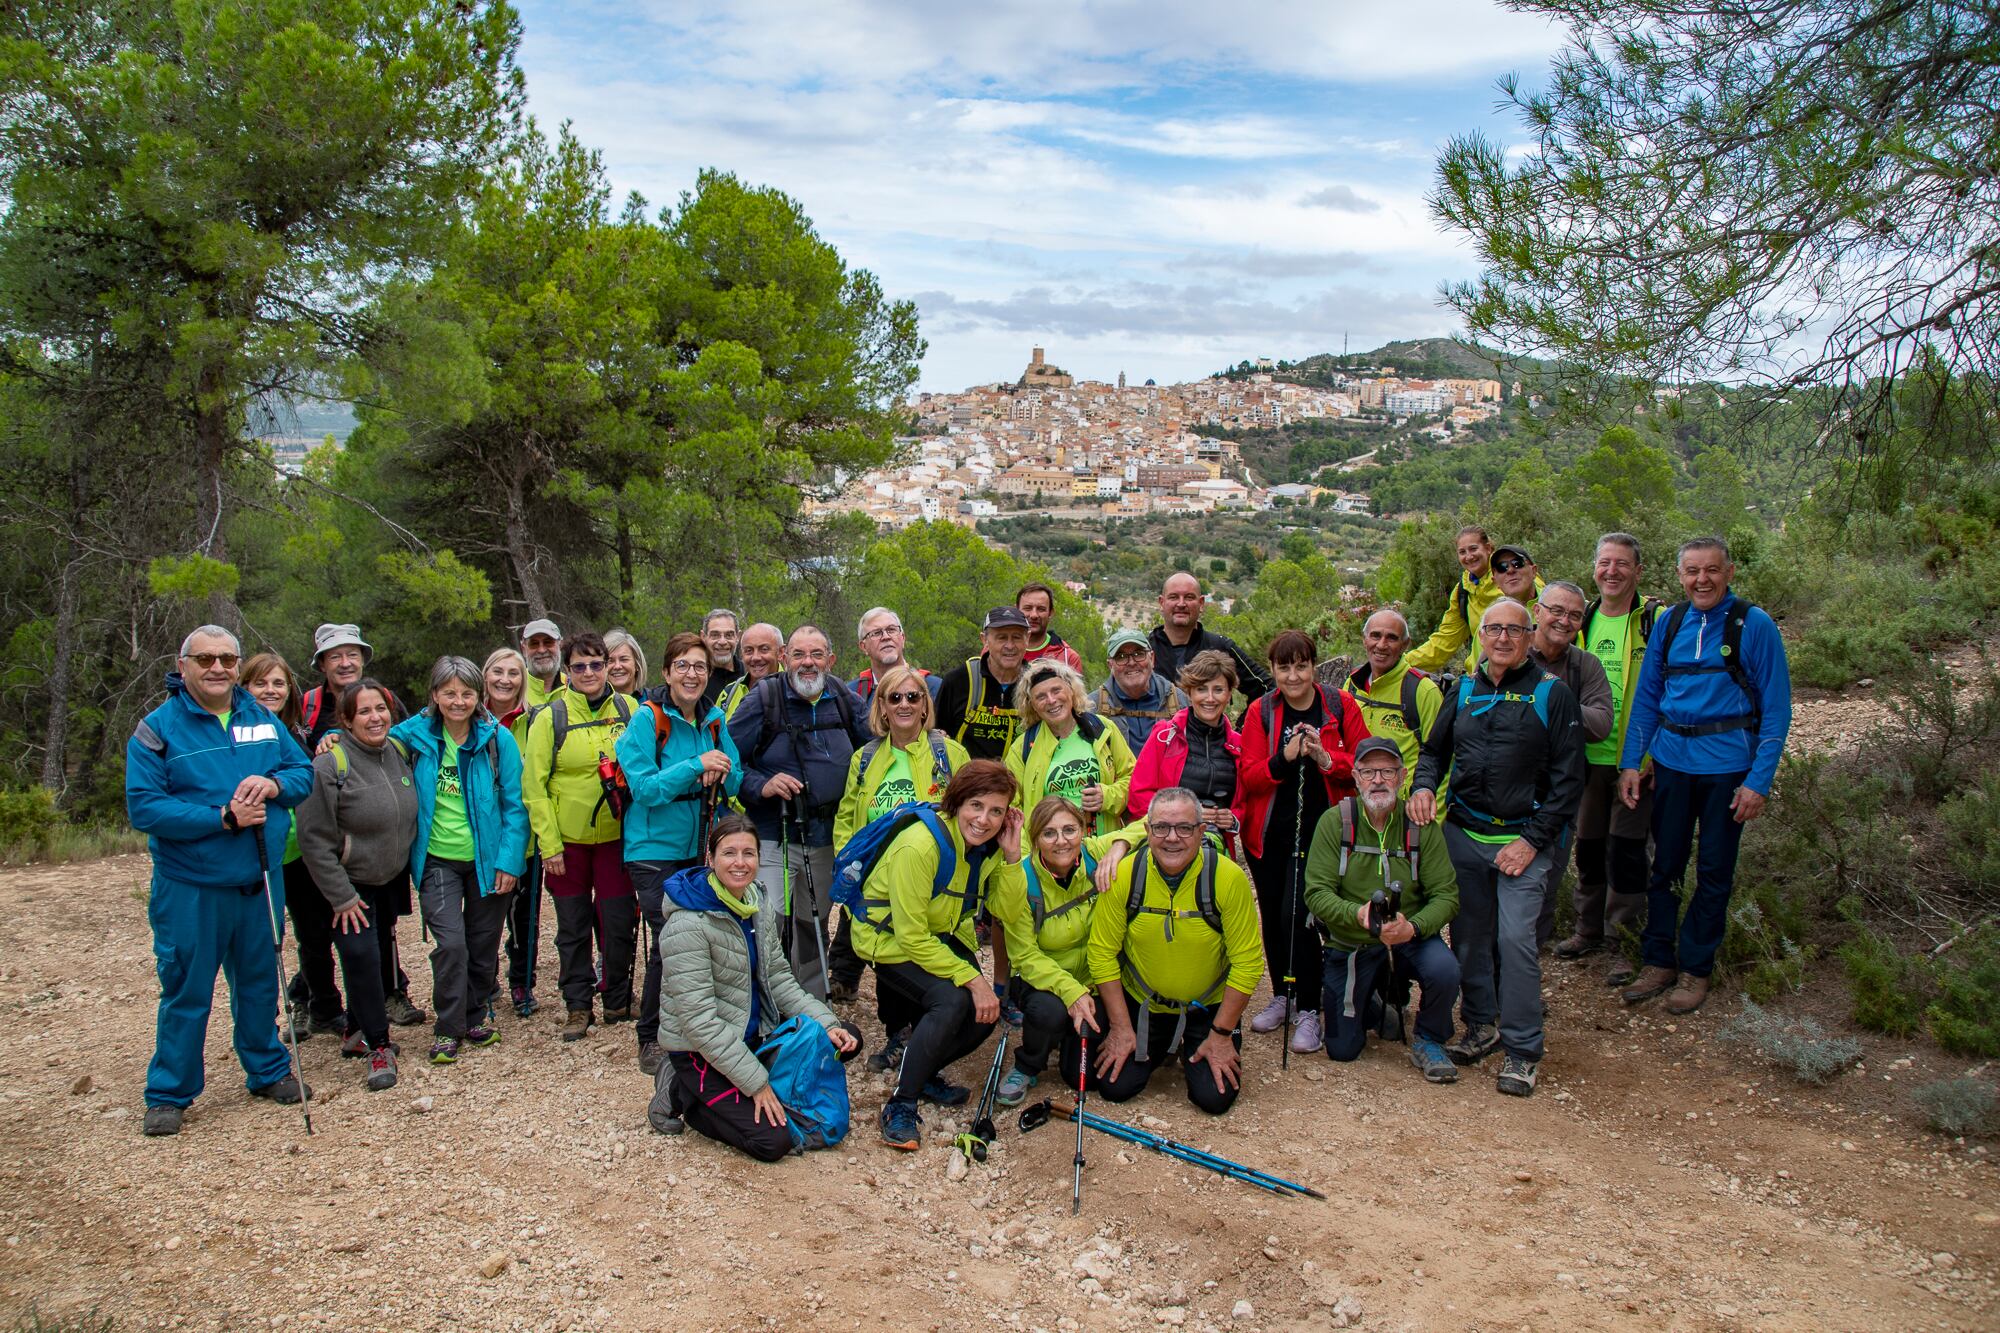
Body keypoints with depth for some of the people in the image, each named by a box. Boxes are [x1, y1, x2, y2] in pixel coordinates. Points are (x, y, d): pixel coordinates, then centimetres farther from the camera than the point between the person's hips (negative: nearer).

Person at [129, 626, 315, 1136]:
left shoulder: (262, 718, 5)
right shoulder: (157, 729, -8)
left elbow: (304, 771, 9)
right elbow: (143, 807, -15)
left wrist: (273, 784, -14)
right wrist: (222, 817, -22)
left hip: (259, 883, 4)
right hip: (190, 888, -4)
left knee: (259, 981, 16)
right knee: (186, 993, 4)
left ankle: (268, 1070, 32)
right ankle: (168, 1094, 19)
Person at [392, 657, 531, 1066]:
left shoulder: (498, 738, -6)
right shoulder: (415, 733, -3)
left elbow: (514, 805, -5)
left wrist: (509, 861, -10)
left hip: (487, 860, 0)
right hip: (437, 860, 0)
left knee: (483, 943, 11)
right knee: (450, 944, -9)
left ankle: (478, 1014, 32)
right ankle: (449, 1028, 8)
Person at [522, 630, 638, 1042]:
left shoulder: (627, 710, 1)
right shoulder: (550, 717, -6)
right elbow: (534, 785, -5)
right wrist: (548, 844, -9)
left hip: (616, 835, 1)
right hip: (568, 839, -1)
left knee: (620, 923, 4)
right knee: (573, 927, 8)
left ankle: (618, 1003, 22)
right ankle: (578, 1007, 21)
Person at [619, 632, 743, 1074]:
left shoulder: (715, 720, 4)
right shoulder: (648, 719, -11)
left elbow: (735, 782, 7)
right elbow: (644, 788, -17)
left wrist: (720, 774, -15)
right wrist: (696, 765, -26)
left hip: (700, 846, 5)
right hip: (655, 849, -5)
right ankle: (650, 1039, 8)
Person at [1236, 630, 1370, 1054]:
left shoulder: (1340, 706, -3)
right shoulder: (1260, 711, 0)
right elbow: (1248, 776, -6)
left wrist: (1326, 759, -21)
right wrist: (1284, 758, -23)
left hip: (1318, 829, -3)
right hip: (1268, 831, 3)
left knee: (1297, 914, -13)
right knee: (1272, 915, 12)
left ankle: (1308, 1009, 2)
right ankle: (1282, 995, 32)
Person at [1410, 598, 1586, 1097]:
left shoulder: (1552, 694, -2)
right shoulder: (1464, 692, 10)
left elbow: (1568, 779, -4)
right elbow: (1435, 750, 19)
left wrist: (1533, 840, -11)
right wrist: (1423, 785, -4)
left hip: (1524, 838, -4)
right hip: (1464, 833, 4)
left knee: (1515, 938, -11)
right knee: (1469, 935, 9)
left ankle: (1522, 1049, 1)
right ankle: (1481, 1025, 28)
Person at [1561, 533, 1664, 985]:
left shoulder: (1656, 620, -7)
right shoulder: (1582, 621, 8)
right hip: (1590, 756, 5)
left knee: (1625, 849, -1)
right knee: (1589, 845, 13)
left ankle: (1624, 942, 11)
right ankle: (1590, 928, 29)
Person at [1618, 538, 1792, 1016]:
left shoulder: (1755, 625, -7)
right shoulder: (1670, 623, 5)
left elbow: (1776, 709, -7)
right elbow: (1646, 696, 10)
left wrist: (1759, 780, -12)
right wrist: (1630, 762, 3)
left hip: (1727, 763, -3)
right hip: (1671, 758, 3)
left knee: (1714, 872, 7)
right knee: (1664, 864, 9)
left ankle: (1695, 968, 19)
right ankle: (1657, 961, 21)